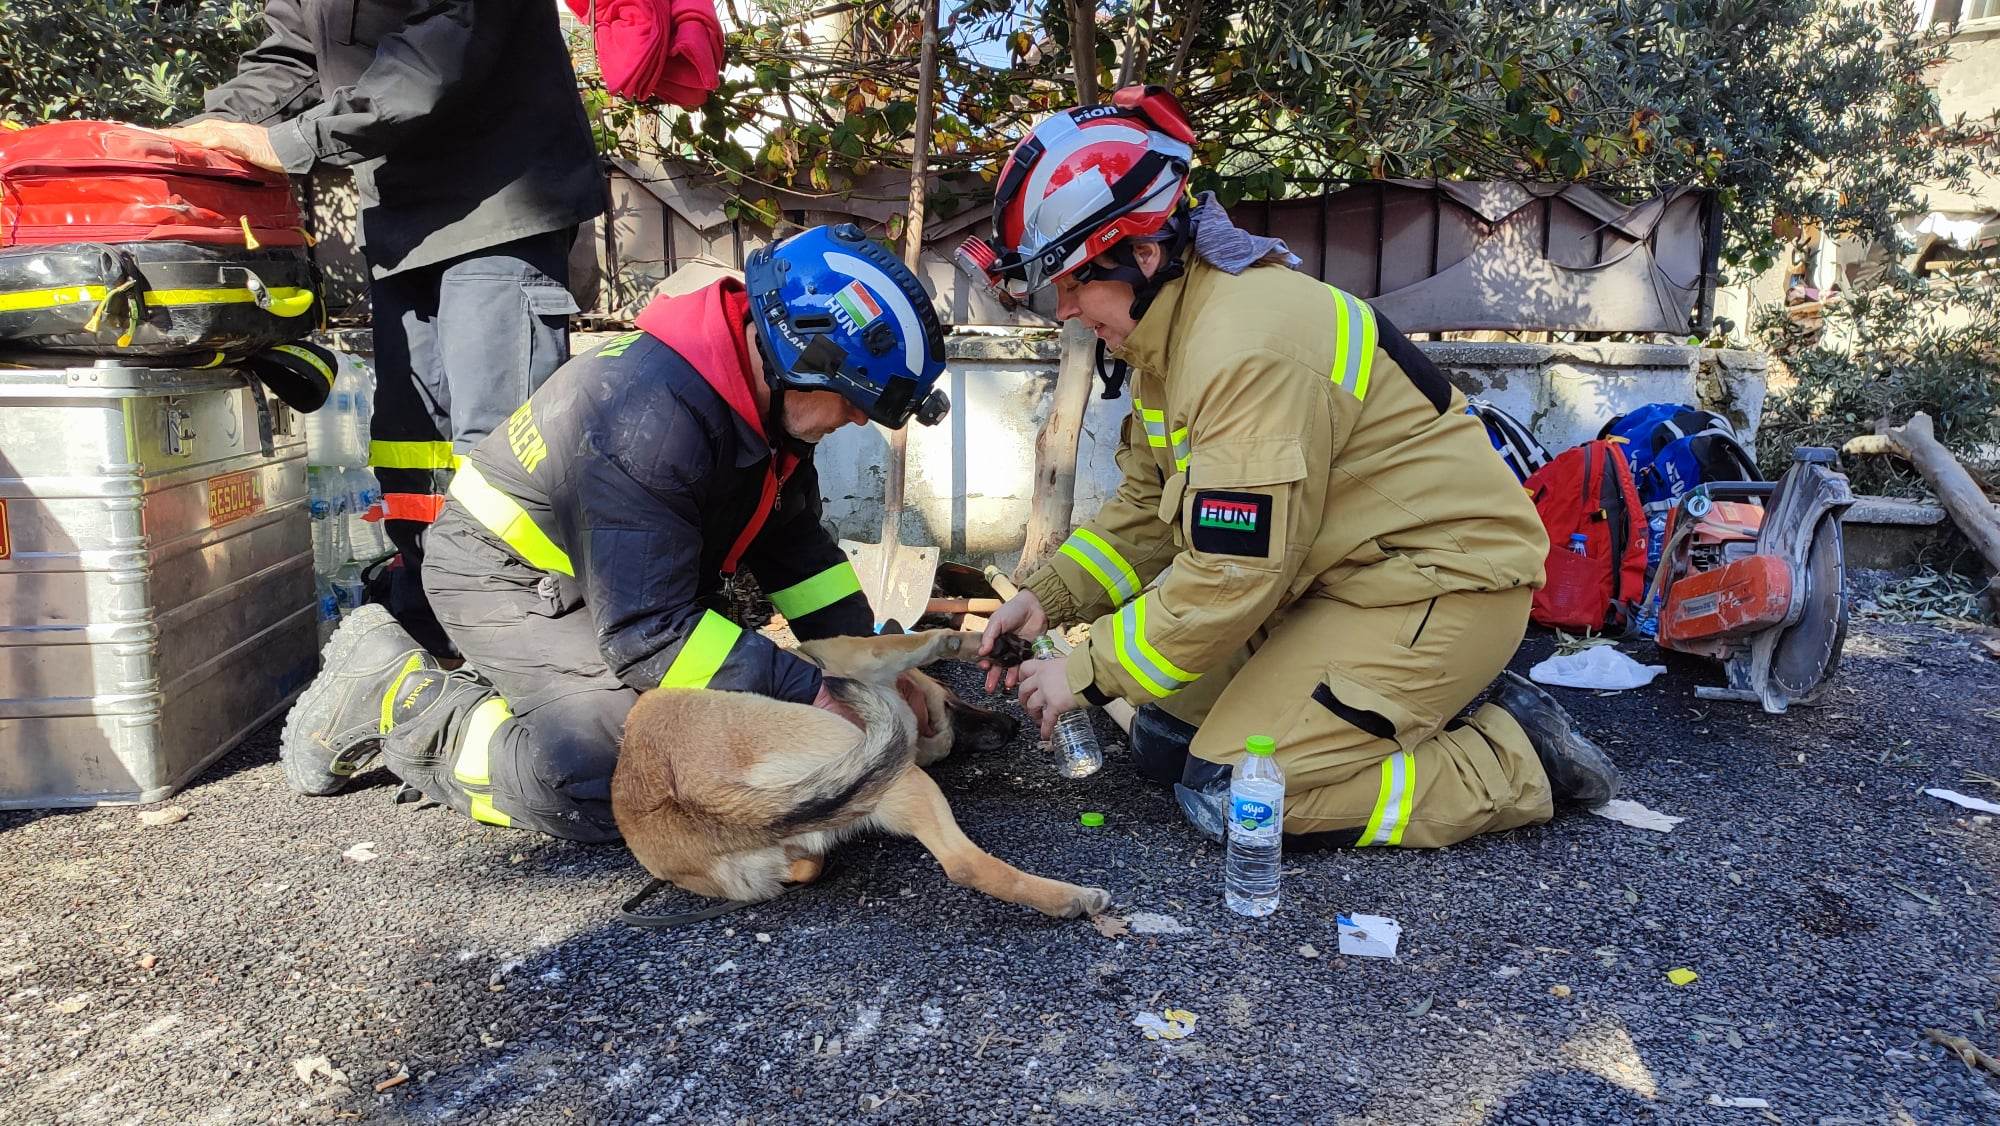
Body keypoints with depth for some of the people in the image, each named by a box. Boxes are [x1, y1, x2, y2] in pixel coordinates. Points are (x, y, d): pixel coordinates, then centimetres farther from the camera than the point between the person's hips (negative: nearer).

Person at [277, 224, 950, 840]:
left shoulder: (766, 396, -7)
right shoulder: (649, 420, -35)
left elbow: (793, 546, 4)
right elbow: (645, 633, -34)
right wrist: (806, 693, -34)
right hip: (505, 580, -9)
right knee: (599, 776, -27)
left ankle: (499, 683, 13)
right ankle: (390, 695, -3)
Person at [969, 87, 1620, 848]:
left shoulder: (1247, 350, -28)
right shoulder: (1171, 333, 4)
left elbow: (1229, 580, -28)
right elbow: (1146, 509, 10)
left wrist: (1086, 671, -17)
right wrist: (1048, 598, -3)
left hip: (1443, 584, -9)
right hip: (1342, 576, 10)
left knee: (1228, 795, -15)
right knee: (1164, 742, 6)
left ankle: (1515, 759, -2)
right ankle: (1409, 715, 14)